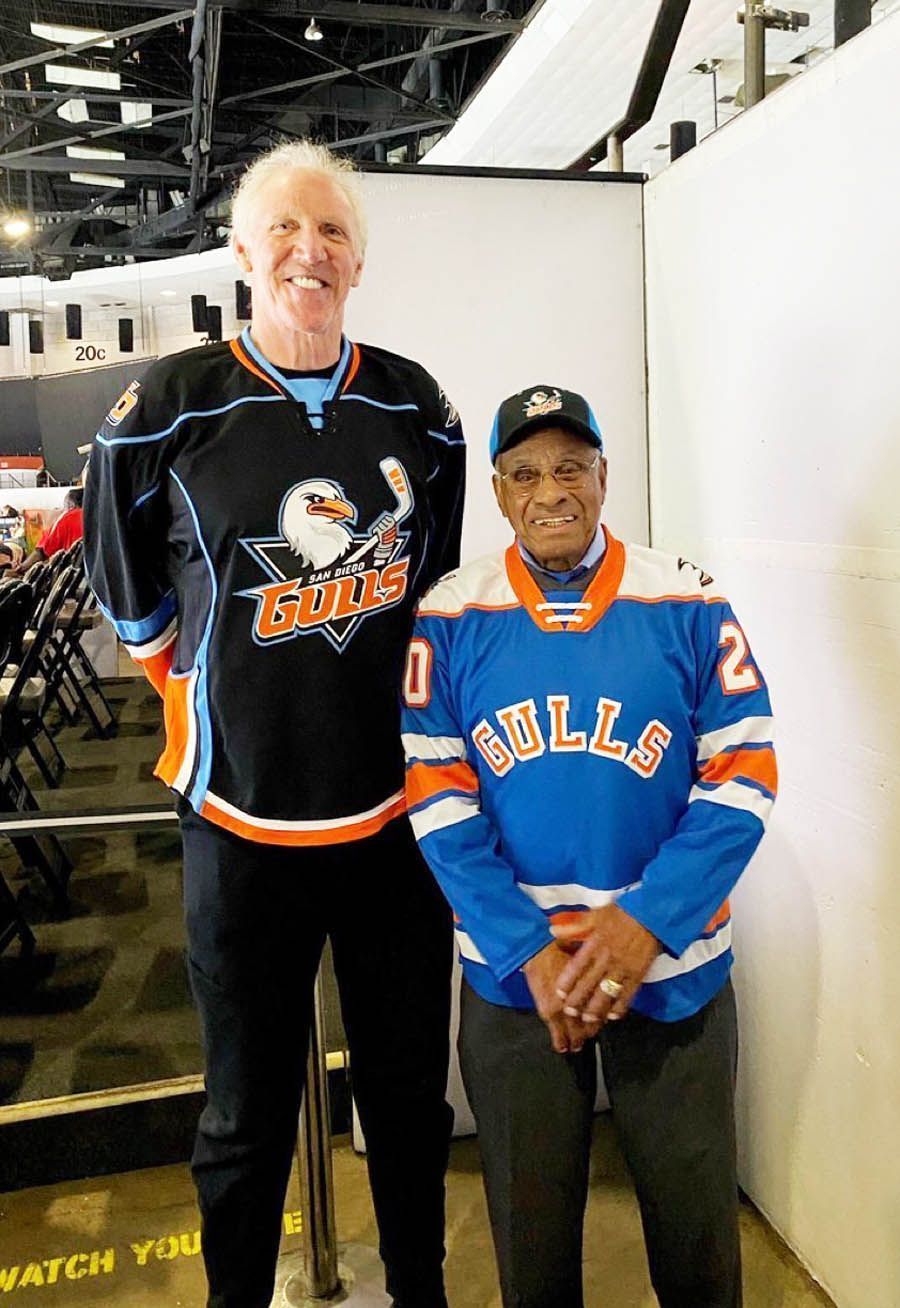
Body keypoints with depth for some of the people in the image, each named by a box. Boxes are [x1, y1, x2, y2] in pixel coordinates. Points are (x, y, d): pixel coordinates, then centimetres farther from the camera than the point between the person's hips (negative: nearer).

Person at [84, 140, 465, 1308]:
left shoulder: (417, 407, 4)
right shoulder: (171, 407, -5)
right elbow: (129, 600, 6)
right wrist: (217, 695, 9)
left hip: (400, 810, 3)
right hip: (244, 819, -2)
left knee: (411, 1092, 19)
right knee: (248, 1118, 13)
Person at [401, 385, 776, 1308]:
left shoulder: (688, 605, -5)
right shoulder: (449, 618, -5)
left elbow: (743, 778, -6)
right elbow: (437, 799, -7)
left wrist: (648, 921, -17)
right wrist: (526, 952, -13)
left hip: (672, 965, 0)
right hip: (510, 972, 1)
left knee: (693, 1217, 16)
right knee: (531, 1230, 18)